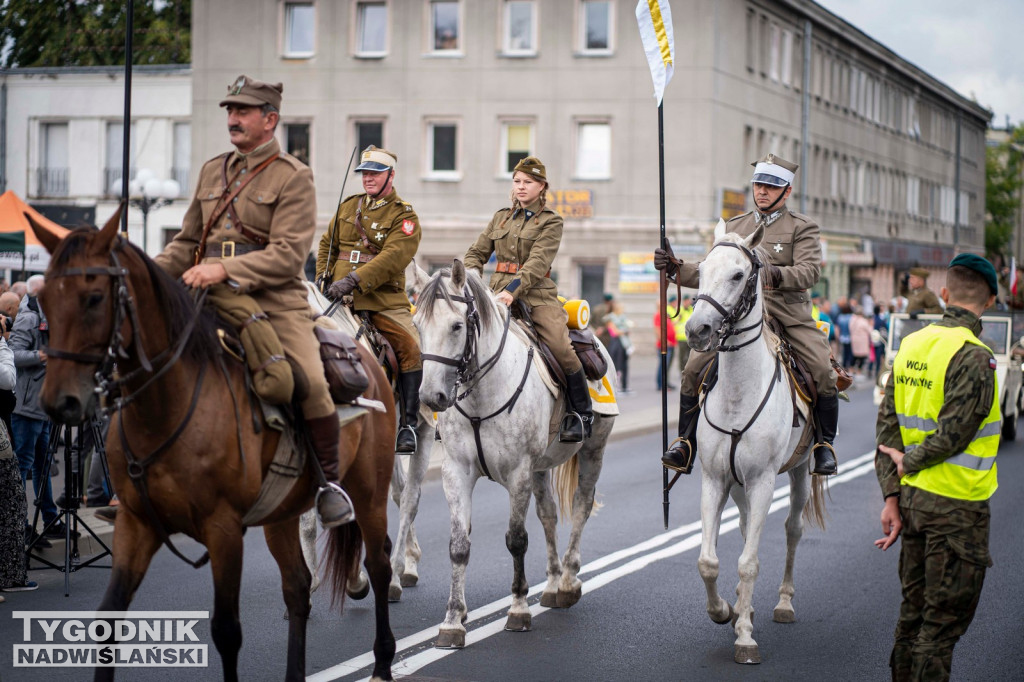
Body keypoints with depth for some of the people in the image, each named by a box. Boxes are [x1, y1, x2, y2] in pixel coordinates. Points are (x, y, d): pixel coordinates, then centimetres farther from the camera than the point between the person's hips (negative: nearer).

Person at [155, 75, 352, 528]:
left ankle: (329, 480, -4)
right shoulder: (213, 171, 19)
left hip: (275, 301, -5)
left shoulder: (293, 177, 0)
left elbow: (289, 254, -12)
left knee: (311, 382, -25)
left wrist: (224, 269, -22)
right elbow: (187, 241, 25)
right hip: (213, 302, 6)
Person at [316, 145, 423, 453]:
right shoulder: (348, 207, 16)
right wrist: (323, 277, 12)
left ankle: (409, 424, -12)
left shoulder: (404, 216, -1)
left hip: (384, 301, -4)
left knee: (411, 348, -21)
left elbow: (393, 258, -16)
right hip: (341, 299, 4)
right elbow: (327, 244, 28)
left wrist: (353, 280, -25)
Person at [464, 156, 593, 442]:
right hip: (499, 293, 4)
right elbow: (476, 253, 16)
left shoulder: (551, 222, 2)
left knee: (561, 348, -20)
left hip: (536, 294, -4)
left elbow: (538, 262, -12)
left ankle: (582, 413, -4)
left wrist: (513, 290, -26)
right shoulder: (501, 218, 17)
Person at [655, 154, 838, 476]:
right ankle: (686, 444, -2)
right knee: (694, 367, -14)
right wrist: (675, 269, -1)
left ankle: (824, 443, 3)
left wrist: (775, 275, -30)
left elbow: (810, 270, -10)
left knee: (824, 373, -19)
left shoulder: (803, 228, 6)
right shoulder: (733, 227, 18)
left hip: (789, 313, -2)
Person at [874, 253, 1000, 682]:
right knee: (944, 620, 1)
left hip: (912, 497, 7)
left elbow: (887, 422, 6)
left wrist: (891, 494, 6)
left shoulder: (912, 345, 6)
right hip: (956, 505, -7)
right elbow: (952, 435, -21)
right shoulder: (973, 356, -17)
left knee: (915, 610, 18)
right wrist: (909, 463, -3)